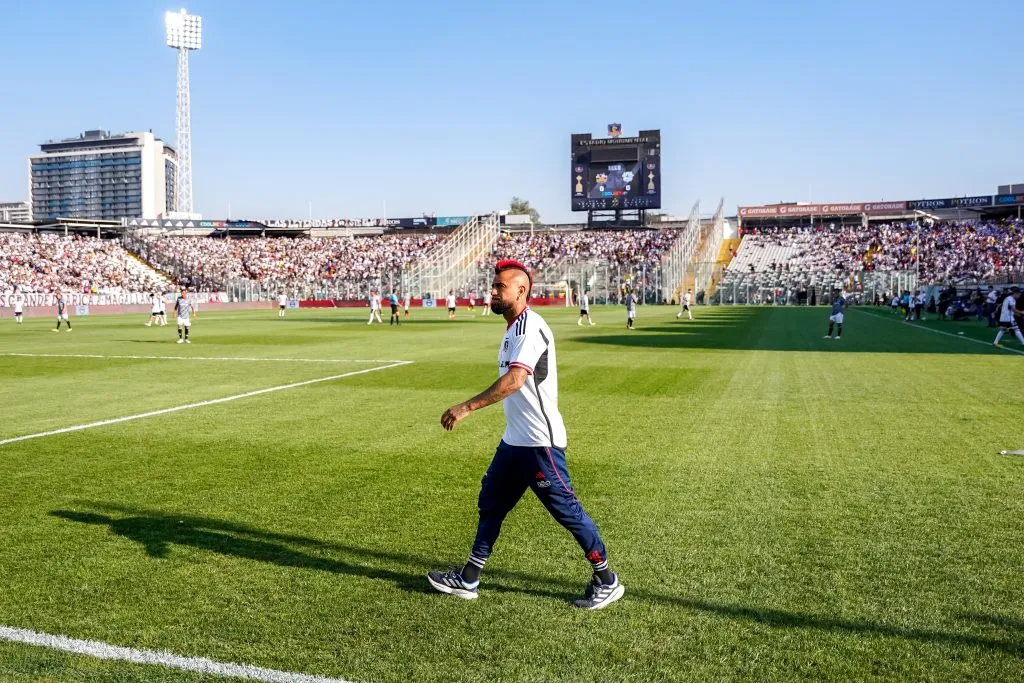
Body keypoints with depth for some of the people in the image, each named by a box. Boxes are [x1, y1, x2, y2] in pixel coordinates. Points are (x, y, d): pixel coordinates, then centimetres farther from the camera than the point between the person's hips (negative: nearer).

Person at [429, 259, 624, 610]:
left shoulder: (529, 327, -18)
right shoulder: (515, 328, 13)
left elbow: (515, 379, -33)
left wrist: (467, 407, -35)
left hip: (540, 442, -10)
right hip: (514, 440, 10)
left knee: (566, 510, 0)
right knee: (490, 503, 15)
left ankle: (607, 581, 16)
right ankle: (468, 580, 26)